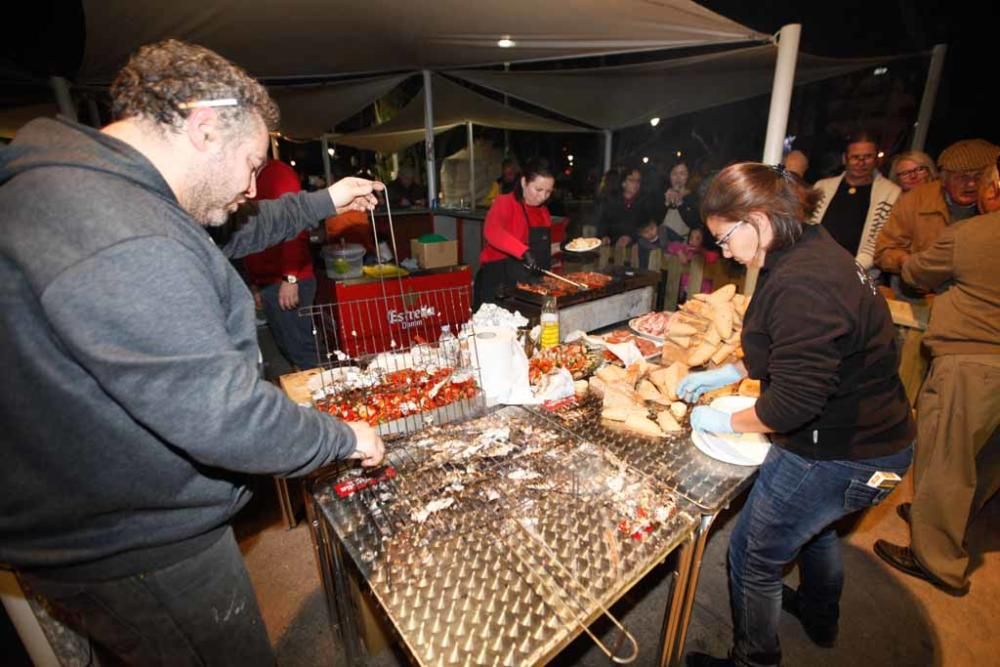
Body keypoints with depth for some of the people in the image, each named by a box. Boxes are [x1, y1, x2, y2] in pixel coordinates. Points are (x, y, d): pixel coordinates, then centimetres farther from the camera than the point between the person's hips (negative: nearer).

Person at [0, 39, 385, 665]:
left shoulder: (78, 190, 5)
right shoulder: (123, 242, -33)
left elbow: (230, 236, 17)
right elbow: (226, 418, -34)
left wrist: (323, 203, 17)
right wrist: (347, 439, -18)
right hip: (141, 556, -10)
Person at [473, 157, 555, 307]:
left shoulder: (544, 212, 12)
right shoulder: (505, 203, -9)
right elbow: (492, 232, -32)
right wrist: (524, 252, -42)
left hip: (531, 287, 6)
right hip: (498, 283, -6)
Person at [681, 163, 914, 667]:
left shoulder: (801, 285, -30)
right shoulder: (813, 251, 2)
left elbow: (794, 401, -30)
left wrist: (725, 422, -14)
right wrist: (728, 372, 7)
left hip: (838, 456, -10)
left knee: (753, 558, 8)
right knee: (813, 522, 34)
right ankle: (820, 617, 61)